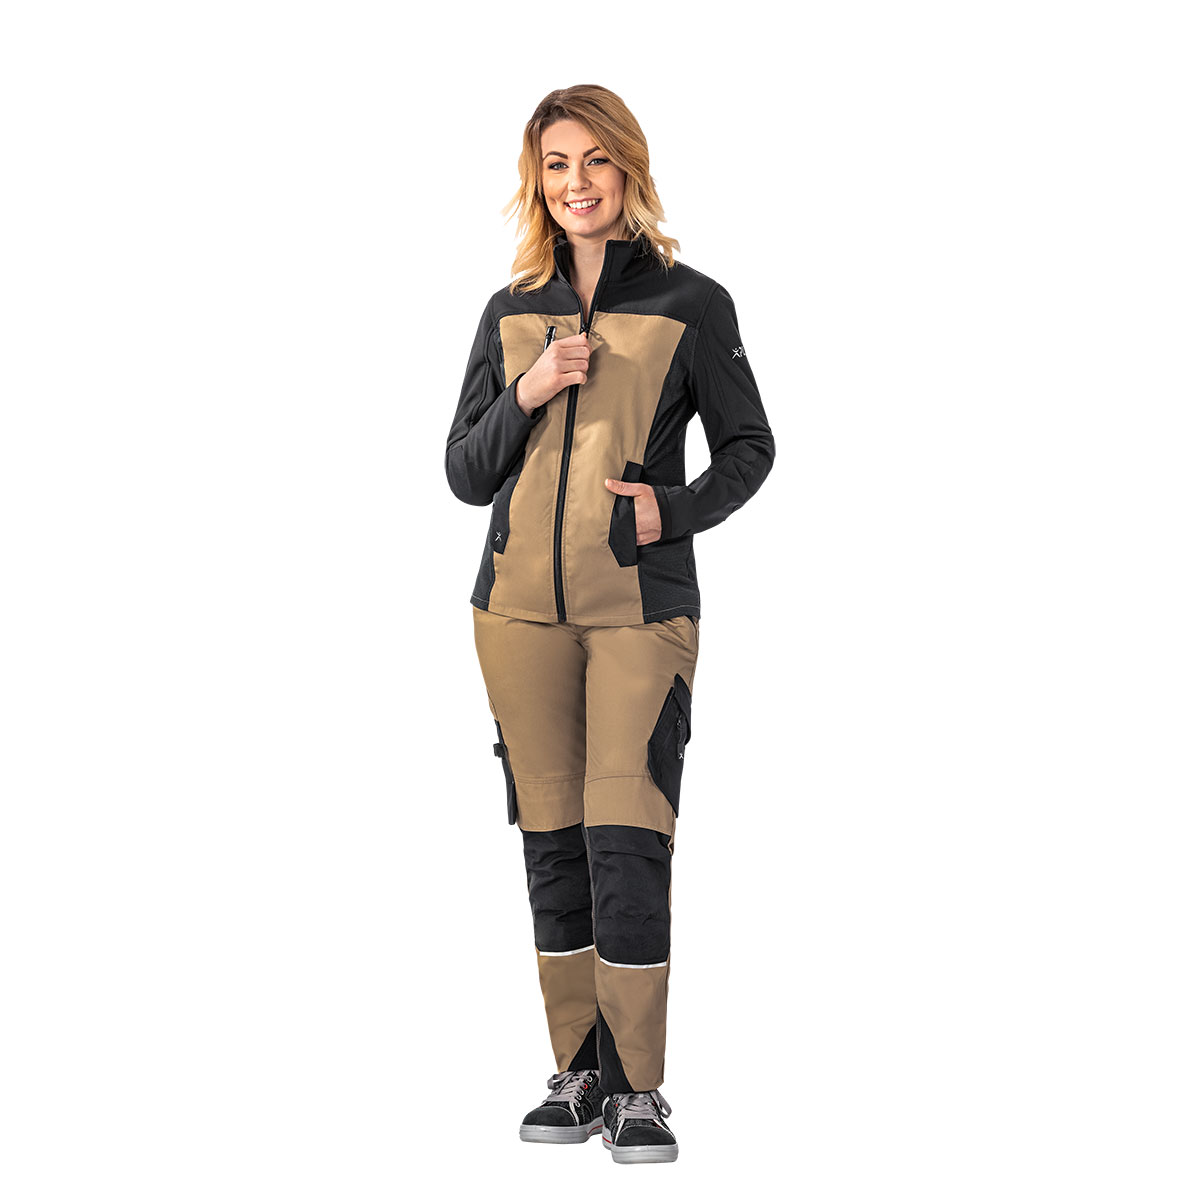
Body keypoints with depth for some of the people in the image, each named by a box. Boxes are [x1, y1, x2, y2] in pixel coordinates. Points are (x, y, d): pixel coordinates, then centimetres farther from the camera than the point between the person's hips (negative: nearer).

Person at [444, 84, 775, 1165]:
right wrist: (528, 394, -7)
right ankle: (578, 1074, 17)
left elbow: (749, 447, 8)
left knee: (627, 843, -10)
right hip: (522, 607, 4)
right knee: (553, 842, 6)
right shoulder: (511, 314, 10)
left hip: (643, 608, -3)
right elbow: (465, 472, 11)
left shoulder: (691, 304, 1)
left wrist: (679, 507, -10)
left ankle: (640, 1092, -2)